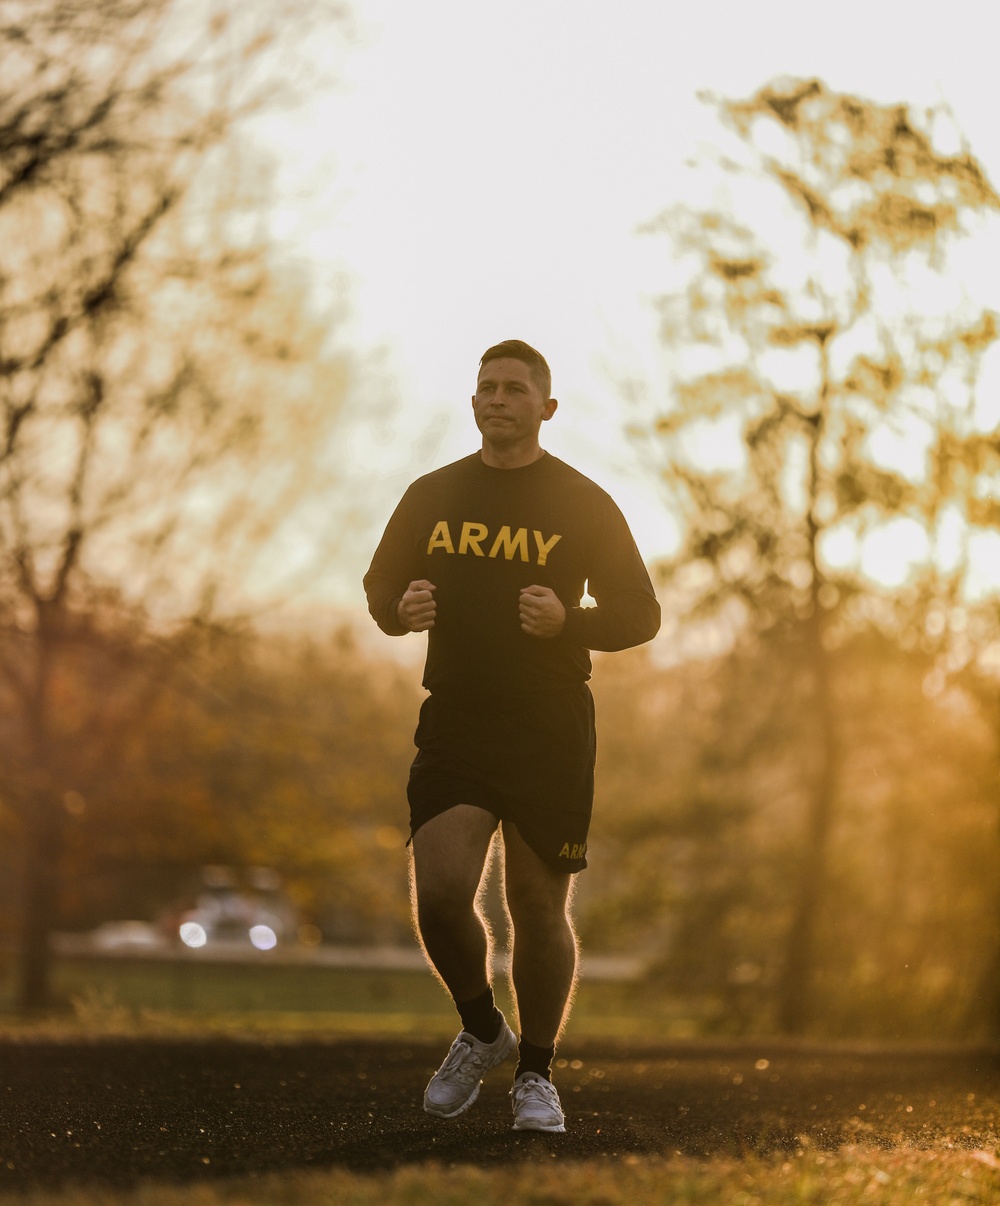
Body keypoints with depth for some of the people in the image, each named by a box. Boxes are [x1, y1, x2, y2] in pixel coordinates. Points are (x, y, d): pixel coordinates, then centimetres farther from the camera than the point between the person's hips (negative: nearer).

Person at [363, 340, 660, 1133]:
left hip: (551, 736, -2)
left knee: (539, 905, 2)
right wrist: (401, 610, -6)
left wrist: (567, 621, -17)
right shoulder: (432, 496, 10)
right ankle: (481, 1032, 16)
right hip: (453, 725, 2)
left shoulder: (584, 505, 2)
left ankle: (536, 1073, 21)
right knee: (440, 893, -12)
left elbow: (641, 615, 3)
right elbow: (380, 588, 19)